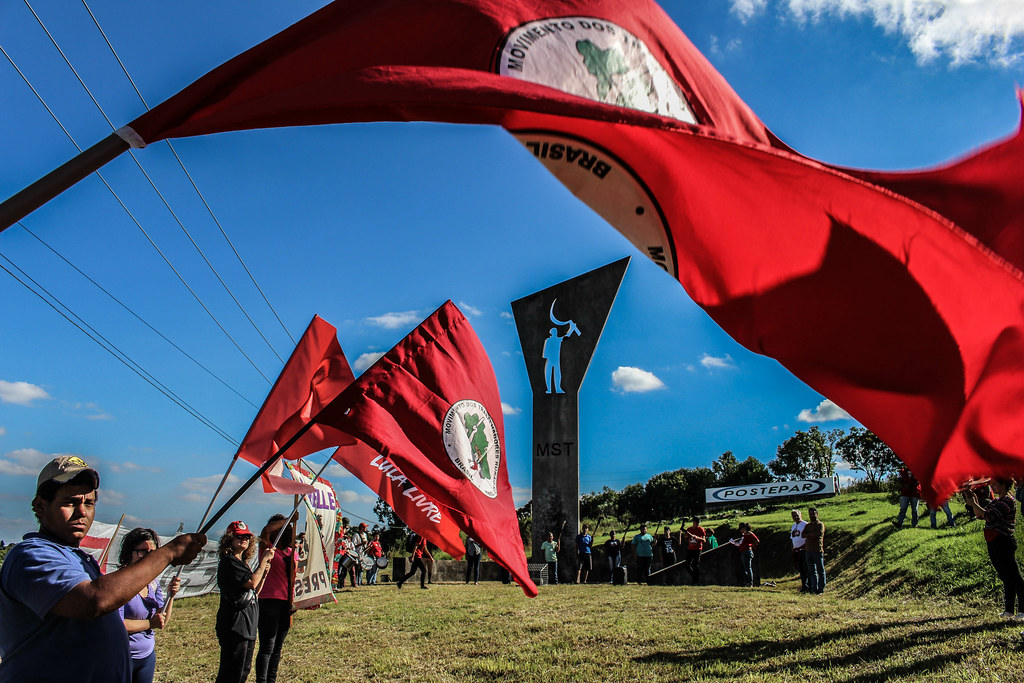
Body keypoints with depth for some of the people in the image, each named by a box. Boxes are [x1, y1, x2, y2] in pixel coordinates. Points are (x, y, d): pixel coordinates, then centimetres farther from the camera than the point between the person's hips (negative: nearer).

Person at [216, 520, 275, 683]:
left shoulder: (243, 562, 17)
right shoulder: (228, 561, -12)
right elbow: (252, 582, -22)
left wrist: (263, 573, 4)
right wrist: (264, 559, -12)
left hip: (248, 627, 10)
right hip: (235, 626, -10)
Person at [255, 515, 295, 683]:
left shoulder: (291, 552, 13)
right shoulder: (267, 548, -2)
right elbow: (265, 531, -24)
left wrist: (293, 601, 7)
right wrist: (289, 520, -19)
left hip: (286, 602, 6)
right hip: (269, 601, -6)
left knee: (278, 647, 13)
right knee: (267, 647, -6)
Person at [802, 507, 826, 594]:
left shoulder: (820, 524, -1)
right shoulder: (807, 525, 16)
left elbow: (819, 533, -18)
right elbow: (803, 535, 3)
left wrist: (808, 535, -5)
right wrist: (812, 535, -12)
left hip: (817, 551, -6)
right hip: (808, 550, 6)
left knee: (820, 571, 1)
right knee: (812, 571, 8)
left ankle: (821, 589, 6)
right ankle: (814, 588, 13)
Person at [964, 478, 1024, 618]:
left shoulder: (1008, 501, -14)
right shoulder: (996, 500, 15)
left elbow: (989, 516, -24)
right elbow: (980, 515, 15)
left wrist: (973, 504, -20)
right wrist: (974, 503, 2)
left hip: (1004, 543, -9)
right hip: (993, 544, 9)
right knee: (1005, 578, 14)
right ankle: (1008, 609, 20)